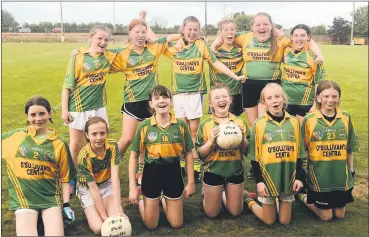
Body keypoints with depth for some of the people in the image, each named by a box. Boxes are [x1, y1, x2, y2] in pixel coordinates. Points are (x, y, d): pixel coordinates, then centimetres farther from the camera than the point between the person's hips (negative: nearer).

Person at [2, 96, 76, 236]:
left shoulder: (59, 144, 1)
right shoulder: (16, 136, 2)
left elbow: (64, 178, 5)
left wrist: (66, 205, -1)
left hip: (51, 197, 0)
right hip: (23, 198, 0)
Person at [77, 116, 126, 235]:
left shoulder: (112, 146, -24)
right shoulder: (84, 156, -29)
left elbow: (115, 176, -28)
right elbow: (93, 188, -26)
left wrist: (117, 207, -36)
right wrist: (104, 216, -26)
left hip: (107, 184, 2)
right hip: (88, 189, -2)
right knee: (99, 228, -16)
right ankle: (91, 211, 14)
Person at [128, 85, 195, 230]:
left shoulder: (180, 125, -7)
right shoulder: (144, 126, -10)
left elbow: (188, 153, 2)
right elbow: (134, 156, -4)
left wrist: (191, 182, 1)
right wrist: (132, 187, -7)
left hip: (173, 172, 1)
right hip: (152, 172, -1)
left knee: (177, 224, 12)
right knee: (150, 225, 10)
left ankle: (165, 200, 40)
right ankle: (141, 201, 39)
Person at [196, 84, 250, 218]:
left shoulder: (240, 123, -2)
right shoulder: (205, 125, -9)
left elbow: (246, 151, 3)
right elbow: (201, 155, -7)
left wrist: (242, 138, -15)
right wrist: (211, 140, -23)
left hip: (235, 171, 2)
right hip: (213, 171, -2)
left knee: (236, 212, 14)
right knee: (212, 213, 11)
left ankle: (224, 195, 42)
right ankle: (207, 195, 40)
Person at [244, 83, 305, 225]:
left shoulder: (294, 122, -1)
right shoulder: (259, 124, -9)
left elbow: (298, 153, 5)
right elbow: (255, 157, -5)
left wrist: (299, 177, 0)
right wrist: (258, 181, -10)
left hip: (288, 178, 3)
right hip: (268, 178, -2)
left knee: (285, 221, 10)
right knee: (269, 221, 8)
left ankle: (278, 202, 38)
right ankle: (250, 203, 34)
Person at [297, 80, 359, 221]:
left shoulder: (346, 118, -3)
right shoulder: (309, 120, -12)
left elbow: (349, 148, 7)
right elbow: (303, 148, -4)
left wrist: (351, 171, 9)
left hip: (341, 175, 4)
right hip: (319, 175, -3)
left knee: (340, 214, 14)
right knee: (326, 216, 6)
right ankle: (303, 198, 29)